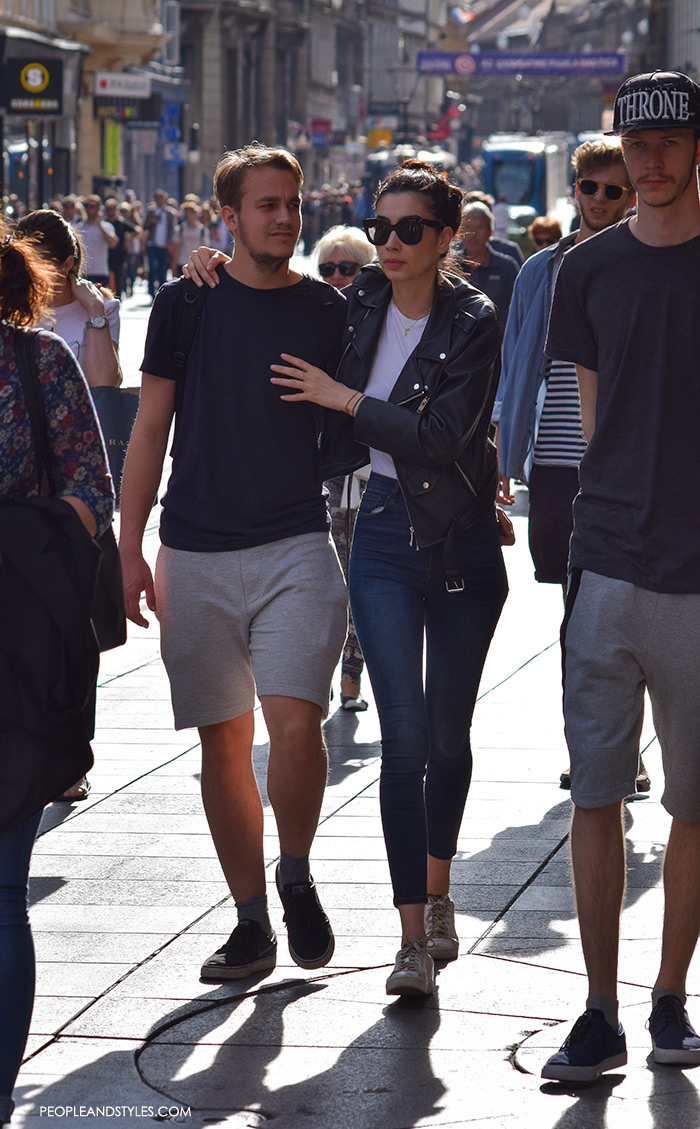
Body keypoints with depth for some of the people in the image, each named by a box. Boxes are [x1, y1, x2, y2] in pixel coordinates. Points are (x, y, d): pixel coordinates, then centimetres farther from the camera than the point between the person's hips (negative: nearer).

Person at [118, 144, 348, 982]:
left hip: (297, 547, -1)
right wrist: (130, 548, 1)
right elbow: (150, 431, 7)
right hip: (197, 557, 1)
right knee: (222, 742, 4)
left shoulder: (326, 310, 5)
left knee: (294, 721, -18)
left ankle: (295, 875, 7)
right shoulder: (185, 306, 4)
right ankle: (251, 922, 14)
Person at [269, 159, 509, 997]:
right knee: (405, 734, -9)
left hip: (462, 540, -2)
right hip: (385, 535, 2)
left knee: (449, 734, 10)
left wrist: (345, 398, -16)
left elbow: (444, 435, -21)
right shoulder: (360, 305, 1)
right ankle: (414, 936, -10)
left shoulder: (473, 324, -11)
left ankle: (437, 892, 33)